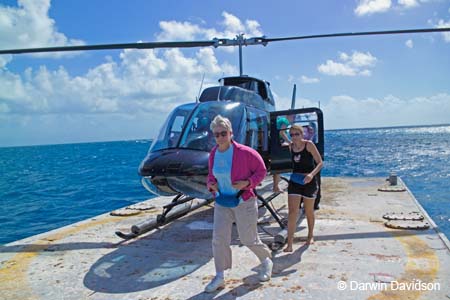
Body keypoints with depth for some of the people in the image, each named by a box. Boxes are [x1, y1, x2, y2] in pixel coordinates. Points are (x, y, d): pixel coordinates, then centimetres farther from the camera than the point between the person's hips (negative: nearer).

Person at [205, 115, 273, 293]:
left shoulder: (244, 152, -18)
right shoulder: (213, 154, -2)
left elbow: (261, 171, -8)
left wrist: (247, 183, -22)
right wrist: (211, 183, -6)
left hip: (244, 201, -4)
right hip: (222, 202, 5)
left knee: (248, 239, 7)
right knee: (218, 238, 0)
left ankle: (266, 260, 38)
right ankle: (219, 277, 15)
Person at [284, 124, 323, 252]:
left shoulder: (309, 144, -12)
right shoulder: (291, 146, 2)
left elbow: (320, 163, -15)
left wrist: (312, 174, -30)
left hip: (309, 181, -3)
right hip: (294, 181, 3)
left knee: (309, 211, 14)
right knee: (292, 211, -7)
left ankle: (310, 236, 39)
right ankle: (289, 244, -5)